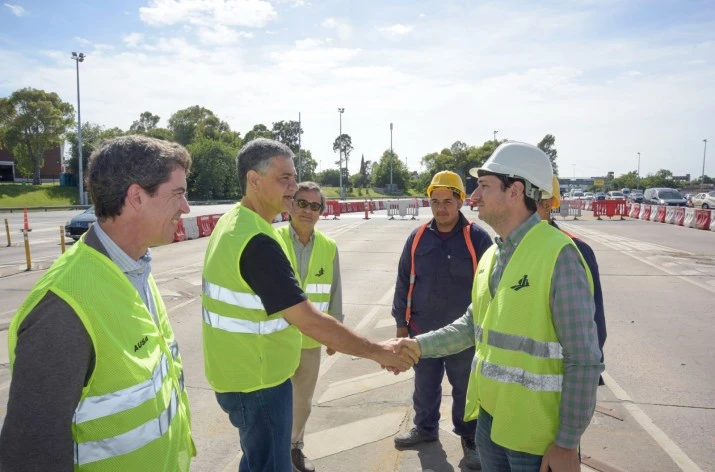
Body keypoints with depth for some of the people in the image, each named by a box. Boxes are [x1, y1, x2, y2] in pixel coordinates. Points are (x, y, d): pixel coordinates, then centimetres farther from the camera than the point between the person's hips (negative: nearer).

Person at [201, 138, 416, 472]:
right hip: (256, 382, -10)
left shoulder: (231, 224, 4)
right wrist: (378, 351, -24)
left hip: (240, 372, 10)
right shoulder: (256, 241, -28)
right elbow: (309, 321, -31)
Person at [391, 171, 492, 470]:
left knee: (465, 389, 12)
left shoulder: (477, 238, -9)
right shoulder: (417, 238, 0)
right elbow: (404, 282, 6)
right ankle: (425, 428, 41)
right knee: (425, 386, 19)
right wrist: (401, 322, 7)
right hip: (422, 330, 3)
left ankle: (469, 438, 33)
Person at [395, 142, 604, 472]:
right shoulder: (492, 255, 5)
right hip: (489, 415, 7)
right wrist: (421, 345, 5)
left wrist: (568, 442, -15)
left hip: (536, 432, -7)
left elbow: (583, 359, -18)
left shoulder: (558, 255, -20)